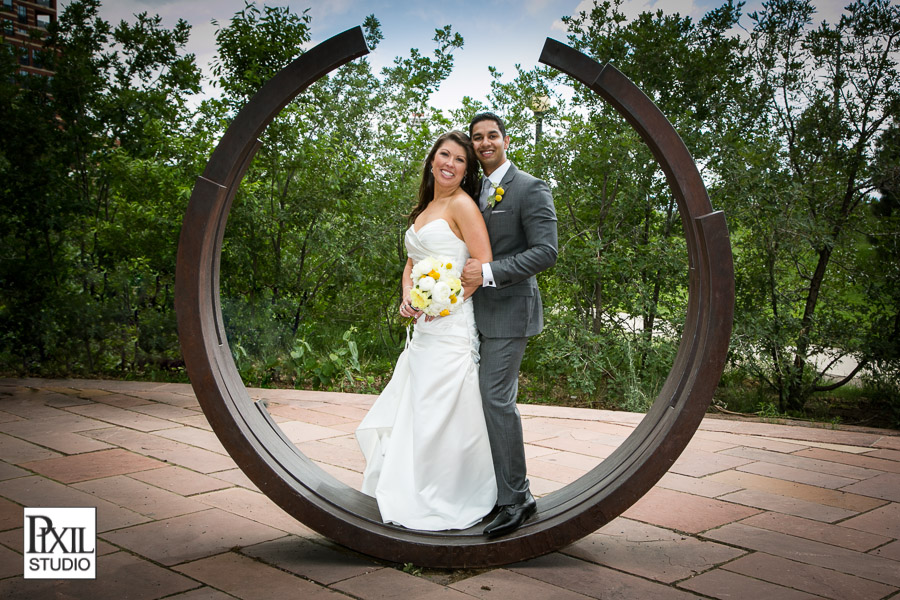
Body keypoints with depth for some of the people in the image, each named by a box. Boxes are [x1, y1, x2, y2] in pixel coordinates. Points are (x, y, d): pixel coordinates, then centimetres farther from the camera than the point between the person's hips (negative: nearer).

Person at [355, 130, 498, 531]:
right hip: (423, 325, 9)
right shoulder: (424, 208, 17)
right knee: (412, 410, 14)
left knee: (441, 413, -3)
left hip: (451, 324, -8)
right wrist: (407, 298, 3)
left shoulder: (462, 205, -8)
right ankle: (413, 494, 29)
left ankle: (445, 505, 10)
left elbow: (484, 264, -15)